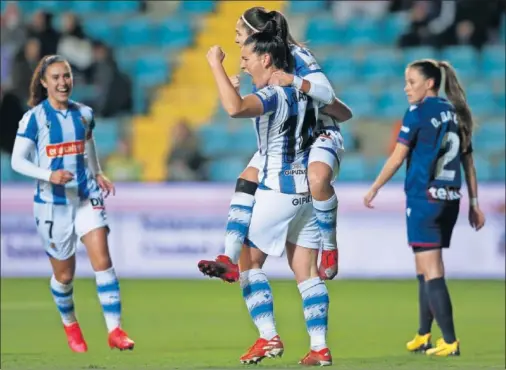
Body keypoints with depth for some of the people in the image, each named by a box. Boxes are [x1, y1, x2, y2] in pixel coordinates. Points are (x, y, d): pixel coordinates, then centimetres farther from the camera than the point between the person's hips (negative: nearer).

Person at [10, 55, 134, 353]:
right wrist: (49, 175, -24)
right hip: (52, 202, -3)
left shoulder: (84, 114, 6)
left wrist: (98, 175, 5)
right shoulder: (34, 118, -7)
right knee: (64, 275, 7)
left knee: (102, 260, -15)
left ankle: (115, 329, -15)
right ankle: (69, 324, 35)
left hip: (86, 197, 3)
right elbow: (17, 161, -9)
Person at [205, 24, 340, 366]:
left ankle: (269, 337, -4)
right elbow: (343, 113, 28)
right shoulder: (306, 91, 9)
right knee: (306, 272, 7)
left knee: (249, 262, 5)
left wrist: (216, 65, -27)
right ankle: (320, 348, 2)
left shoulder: (273, 95, -16)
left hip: (278, 193, -7)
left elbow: (235, 107, -36)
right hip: (308, 193, 7)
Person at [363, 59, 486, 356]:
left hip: (424, 198, -7)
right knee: (425, 269, 19)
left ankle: (450, 342, -13)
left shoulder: (419, 112, -8)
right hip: (451, 199, 7)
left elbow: (397, 157, -8)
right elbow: (469, 163, 14)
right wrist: (474, 204, 18)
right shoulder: (456, 114, 12)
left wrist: (374, 189, 2)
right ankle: (424, 336, 26)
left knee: (432, 271, -7)